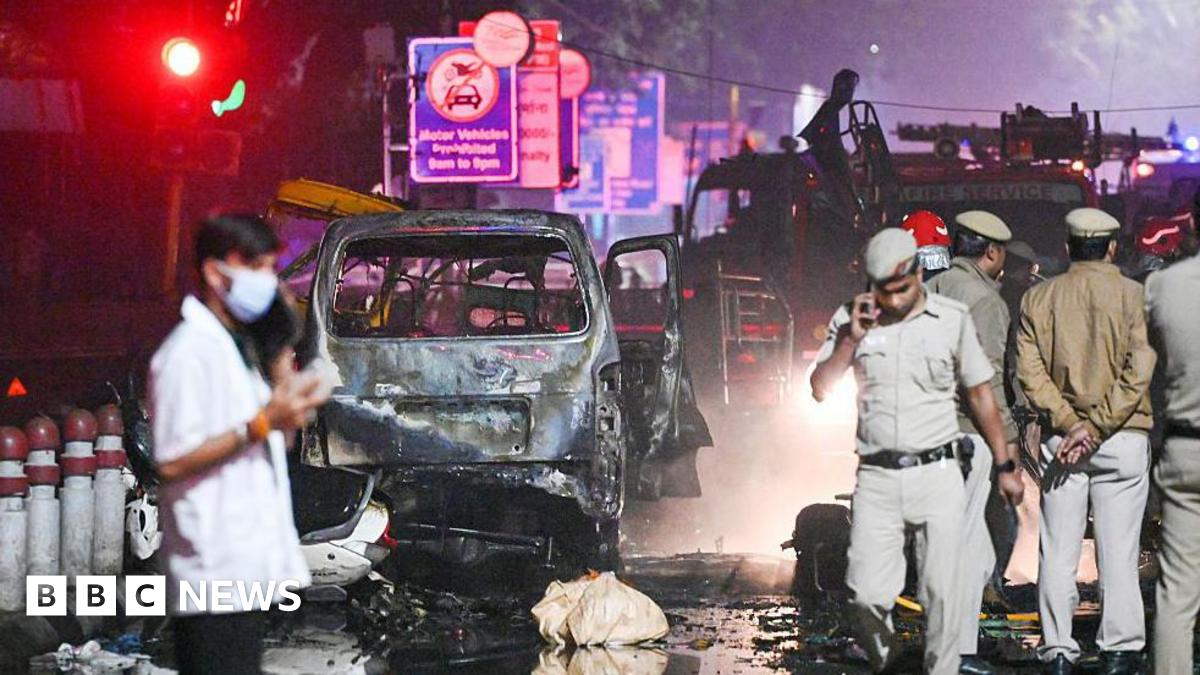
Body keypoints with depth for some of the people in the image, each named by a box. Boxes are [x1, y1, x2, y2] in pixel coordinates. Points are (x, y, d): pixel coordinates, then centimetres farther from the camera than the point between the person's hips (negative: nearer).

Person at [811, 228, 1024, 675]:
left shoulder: (952, 319, 3)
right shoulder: (850, 320, 5)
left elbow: (980, 394, 10)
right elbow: (821, 390, 2)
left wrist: (1005, 466, 10)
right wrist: (851, 340, -11)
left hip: (937, 474, -1)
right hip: (876, 478, 1)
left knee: (940, 591, -2)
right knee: (867, 592, -4)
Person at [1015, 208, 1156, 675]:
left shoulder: (1039, 297, 4)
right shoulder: (1134, 296, -3)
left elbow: (1029, 371, -4)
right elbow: (1138, 372, -12)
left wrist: (1069, 423, -9)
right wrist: (1096, 427, -12)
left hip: (1060, 435, 2)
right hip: (1123, 438, -2)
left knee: (1058, 550, 5)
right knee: (1118, 549, 3)